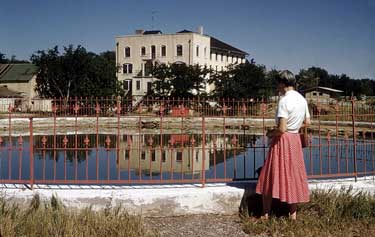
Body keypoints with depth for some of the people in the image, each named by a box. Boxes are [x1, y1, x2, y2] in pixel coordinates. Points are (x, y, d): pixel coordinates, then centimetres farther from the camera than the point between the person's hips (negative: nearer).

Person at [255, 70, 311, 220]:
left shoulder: (284, 100, -19)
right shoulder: (302, 99, 5)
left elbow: (282, 129, -23)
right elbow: (307, 122, 15)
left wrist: (270, 133, -6)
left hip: (282, 140, -7)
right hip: (295, 139, 7)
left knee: (271, 176, 3)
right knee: (293, 175, 12)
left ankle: (265, 214, 10)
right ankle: (293, 213, 18)